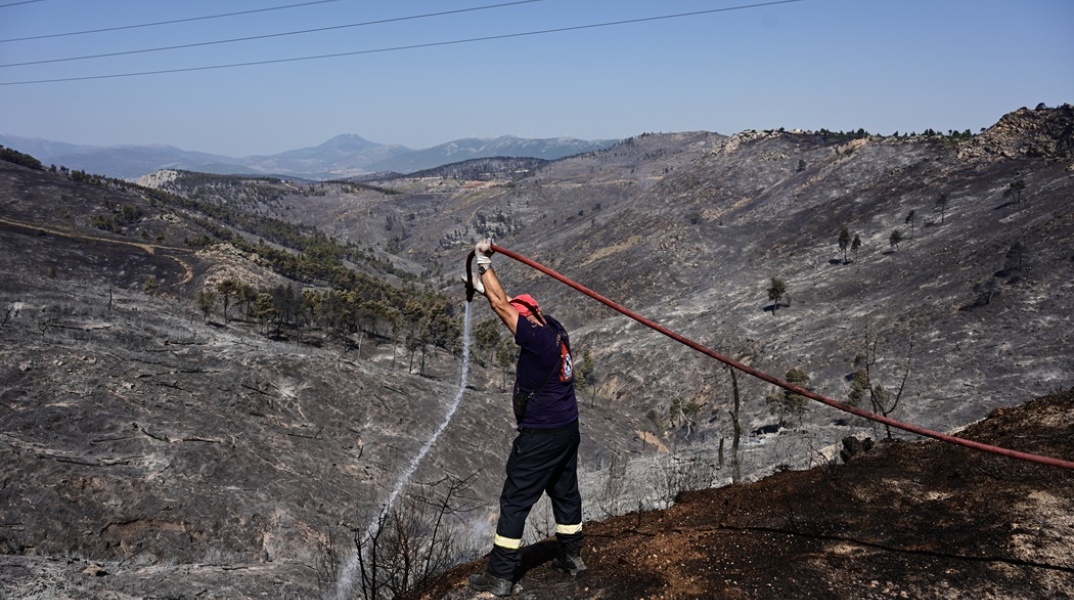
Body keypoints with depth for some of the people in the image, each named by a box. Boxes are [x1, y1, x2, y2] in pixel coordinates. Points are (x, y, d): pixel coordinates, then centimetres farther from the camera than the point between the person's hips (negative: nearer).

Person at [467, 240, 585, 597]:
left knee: (515, 501, 0)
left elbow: (502, 306, -18)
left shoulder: (537, 338, -22)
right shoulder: (556, 330, 2)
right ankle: (571, 557, 34)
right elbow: (509, 303, 13)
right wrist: (486, 287, 12)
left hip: (541, 435, -9)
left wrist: (484, 264, -9)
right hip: (568, 429, 9)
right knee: (565, 492, 21)